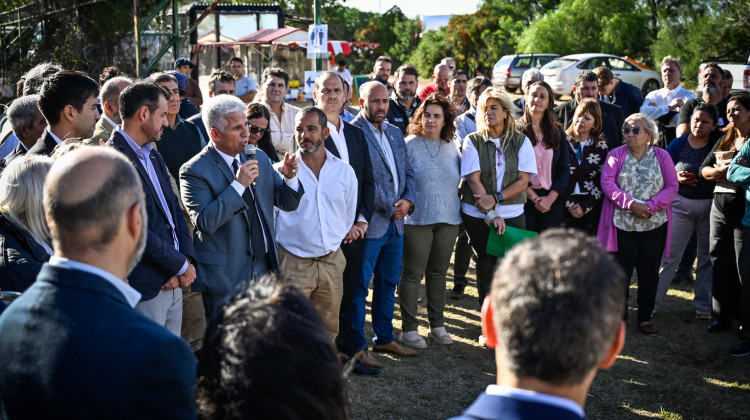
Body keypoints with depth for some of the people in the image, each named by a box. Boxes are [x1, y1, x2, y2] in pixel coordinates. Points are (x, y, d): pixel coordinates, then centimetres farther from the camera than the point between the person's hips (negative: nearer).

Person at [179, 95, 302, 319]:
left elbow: (287, 203, 10)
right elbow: (205, 222, -22)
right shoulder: (195, 171, -11)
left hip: (264, 268, 6)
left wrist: (290, 178, -11)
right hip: (224, 274, -5)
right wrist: (238, 185, -25)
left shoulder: (259, 158, 8)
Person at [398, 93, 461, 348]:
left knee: (438, 273, 13)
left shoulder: (452, 148, 9)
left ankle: (437, 325, 23)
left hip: (448, 220, 4)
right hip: (417, 219, -4)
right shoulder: (409, 146, -4)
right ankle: (408, 328, 10)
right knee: (412, 274, 1)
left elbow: (459, 181, 15)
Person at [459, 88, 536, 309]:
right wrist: (491, 215, -14)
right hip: (478, 215, -1)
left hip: (512, 214, 1)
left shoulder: (521, 141, 6)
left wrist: (495, 198, -16)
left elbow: (523, 181, -1)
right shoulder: (472, 141, 2)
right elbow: (474, 179, -6)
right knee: (486, 264, 1)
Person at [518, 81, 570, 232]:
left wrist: (550, 198, -6)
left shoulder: (557, 132, 10)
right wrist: (533, 197, -11)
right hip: (524, 199, -2)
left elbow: (564, 169, 7)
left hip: (553, 201, 3)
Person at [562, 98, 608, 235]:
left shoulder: (600, 147, 7)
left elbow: (603, 182, 3)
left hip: (590, 208, 1)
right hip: (564, 206, -1)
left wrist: (585, 206, -7)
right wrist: (569, 204, -9)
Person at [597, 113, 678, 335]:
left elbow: (672, 187, 0)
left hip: (654, 224, 1)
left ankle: (645, 317, 19)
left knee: (649, 272, 7)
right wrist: (631, 204, -19)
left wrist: (651, 205, -15)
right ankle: (619, 315, 16)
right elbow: (608, 184, -8)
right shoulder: (616, 155, 2)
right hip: (622, 223, -1)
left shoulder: (662, 156, 4)